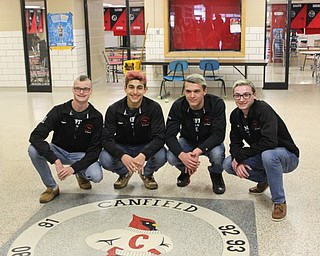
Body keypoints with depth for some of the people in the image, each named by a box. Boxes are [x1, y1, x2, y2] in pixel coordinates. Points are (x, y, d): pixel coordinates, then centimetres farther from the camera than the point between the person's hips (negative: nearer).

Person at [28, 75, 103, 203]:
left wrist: (74, 168, -28)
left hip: (81, 155, -1)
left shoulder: (96, 117, -15)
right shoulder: (59, 111, -17)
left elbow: (95, 150, -14)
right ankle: (52, 187, -6)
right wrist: (56, 161, -37)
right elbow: (35, 136, -27)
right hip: (59, 150, 1)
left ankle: (81, 175, 11)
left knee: (96, 176, -30)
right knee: (33, 149, -28)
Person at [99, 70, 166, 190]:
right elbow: (106, 139, -19)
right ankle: (124, 173, 9)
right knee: (104, 159, -29)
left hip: (146, 147, 0)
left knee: (161, 156, -32)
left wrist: (143, 155, -42)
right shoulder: (114, 109, -16)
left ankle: (147, 174, 6)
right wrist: (122, 156, -39)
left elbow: (159, 137, -23)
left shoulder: (154, 108, -18)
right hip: (122, 148, 1)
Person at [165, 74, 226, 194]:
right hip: (187, 141, 2)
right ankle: (185, 171, 10)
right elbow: (169, 135, -23)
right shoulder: (178, 106, -20)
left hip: (210, 142, -1)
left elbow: (219, 134, -29)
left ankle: (216, 175, 3)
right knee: (171, 157, -27)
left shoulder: (217, 103, -25)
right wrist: (182, 155, -43)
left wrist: (199, 150, -45)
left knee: (217, 155, -35)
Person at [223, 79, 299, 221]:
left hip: (287, 156, -7)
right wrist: (237, 160, -24)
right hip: (261, 156, 7)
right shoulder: (235, 115, -4)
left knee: (268, 155, -40)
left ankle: (279, 202, -20)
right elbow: (235, 142, -2)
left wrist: (240, 156, -29)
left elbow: (269, 142, -37)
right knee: (228, 164, -11)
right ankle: (264, 179, 13)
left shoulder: (263, 109, -27)